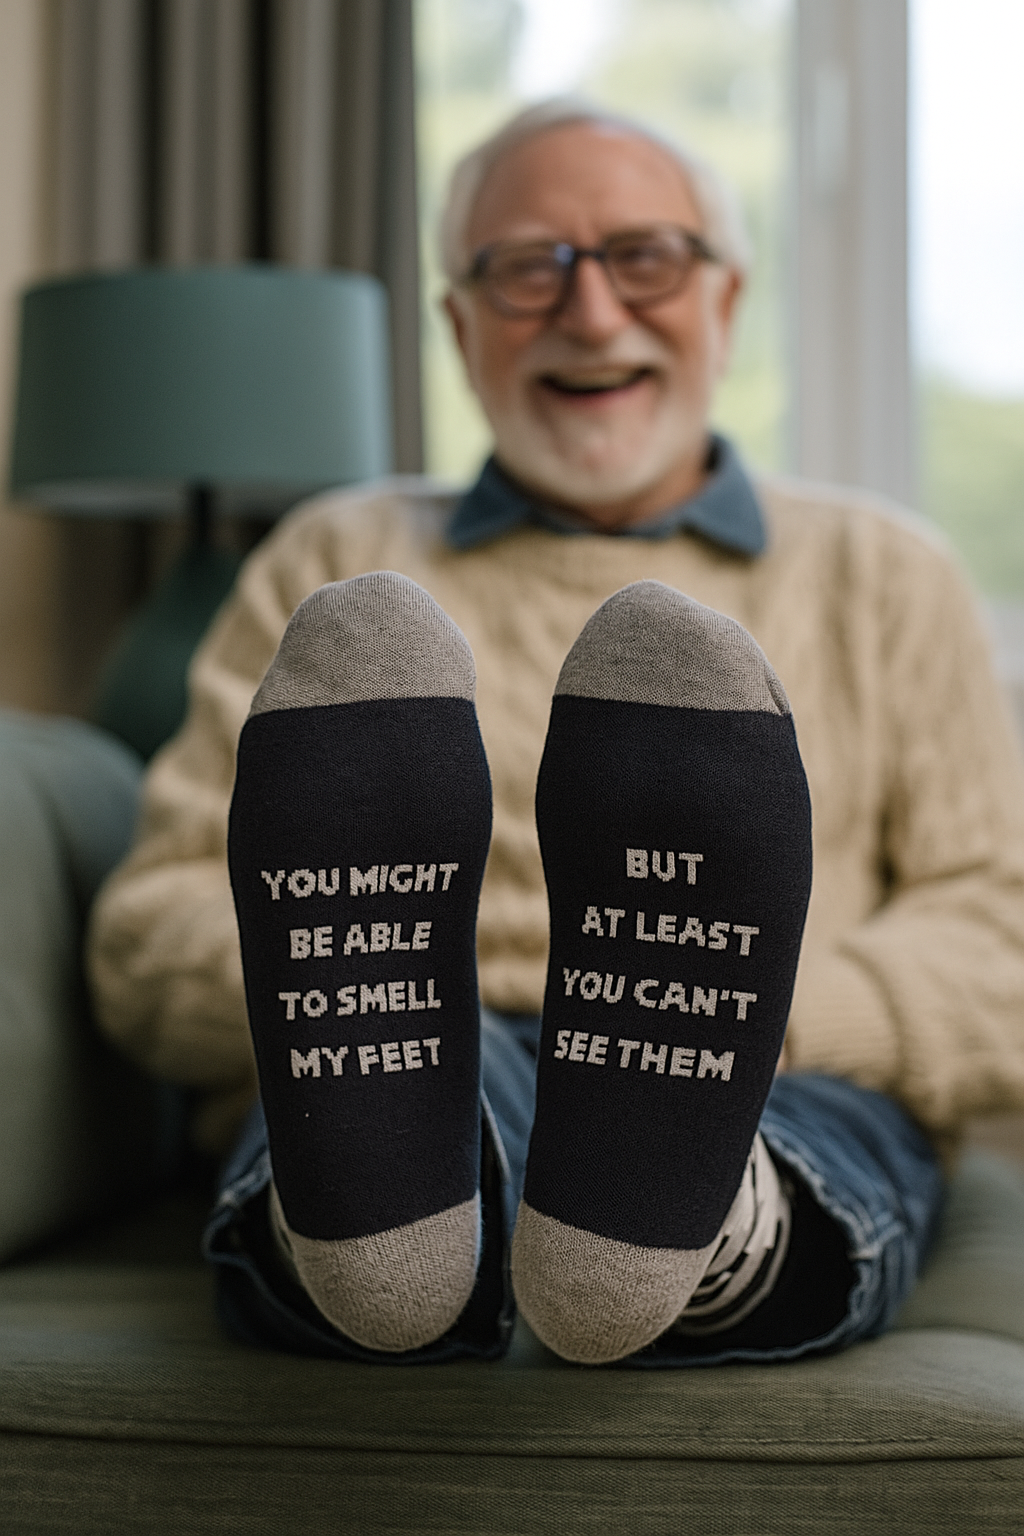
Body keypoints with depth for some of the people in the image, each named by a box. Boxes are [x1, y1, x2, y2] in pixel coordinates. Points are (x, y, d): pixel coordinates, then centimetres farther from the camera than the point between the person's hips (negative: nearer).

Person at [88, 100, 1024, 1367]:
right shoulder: (335, 558, 21)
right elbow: (146, 937, 13)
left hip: (790, 1113, 2)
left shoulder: (881, 573, 22)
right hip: (404, 1081, -1)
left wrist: (745, 1018, -9)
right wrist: (349, 1006, -10)